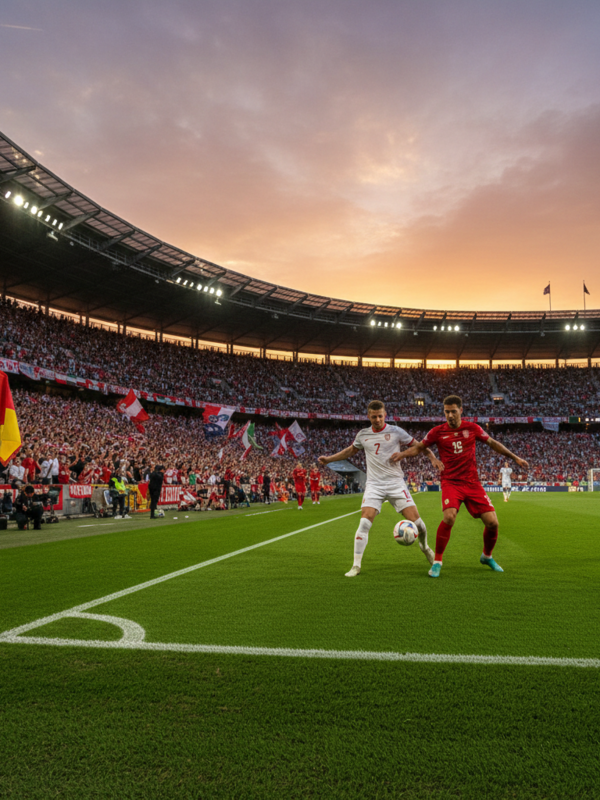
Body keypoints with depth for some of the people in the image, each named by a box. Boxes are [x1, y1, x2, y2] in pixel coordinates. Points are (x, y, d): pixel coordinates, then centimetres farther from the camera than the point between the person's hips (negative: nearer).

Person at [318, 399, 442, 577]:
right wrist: (328, 459, 21)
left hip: (396, 483, -1)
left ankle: (425, 546, 30)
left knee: (415, 520, -5)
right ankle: (356, 565, -5)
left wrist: (432, 457, -8)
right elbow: (350, 451, 25)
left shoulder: (396, 432, -1)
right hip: (374, 485, 1)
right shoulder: (363, 435, 7)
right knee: (364, 523, -15)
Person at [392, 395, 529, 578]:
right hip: (451, 482, -2)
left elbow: (493, 443, 16)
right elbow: (419, 447, 9)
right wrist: (402, 454, -9)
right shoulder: (438, 431, -2)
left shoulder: (472, 428, 3)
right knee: (449, 517, -27)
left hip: (473, 482, 3)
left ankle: (487, 556, 28)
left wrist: (515, 458, 18)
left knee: (492, 522, -4)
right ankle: (437, 561, -9)